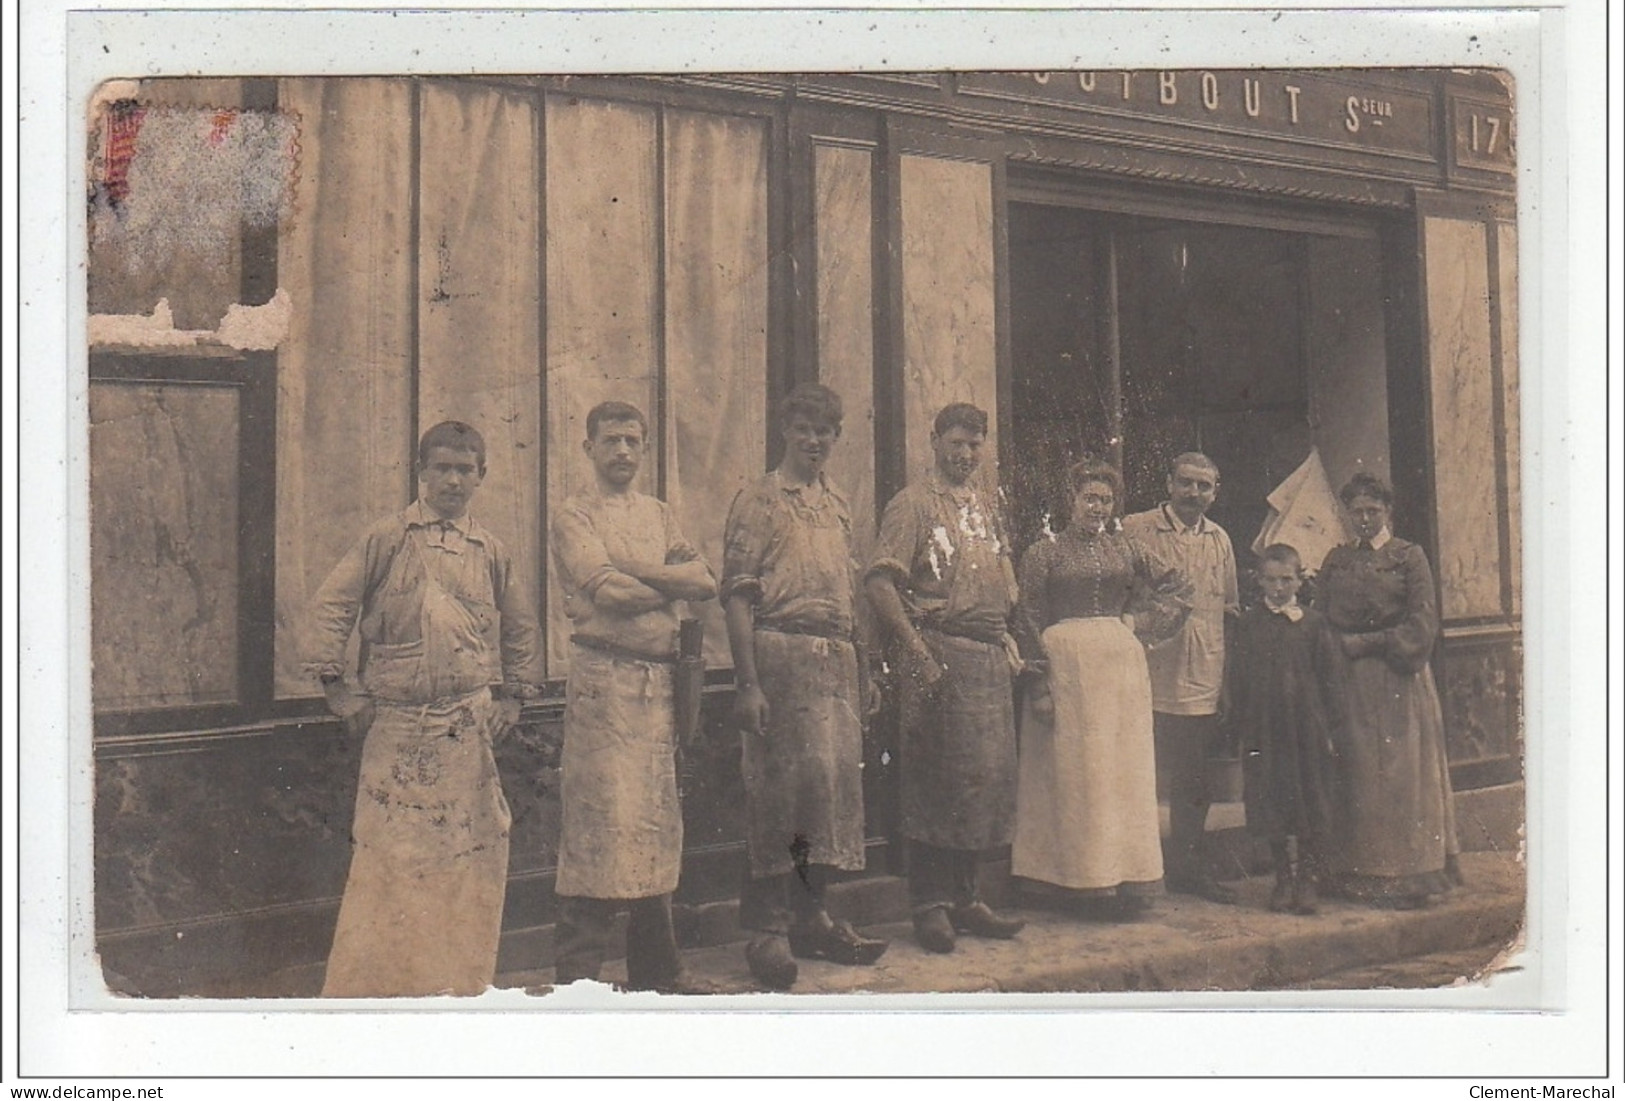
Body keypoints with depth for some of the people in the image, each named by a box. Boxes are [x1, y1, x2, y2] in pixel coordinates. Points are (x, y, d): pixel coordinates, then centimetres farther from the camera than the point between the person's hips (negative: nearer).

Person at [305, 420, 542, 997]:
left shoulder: (490, 551, 11)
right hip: (397, 720, -2)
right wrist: (338, 686, -3)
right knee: (388, 852, 0)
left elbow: (520, 628, 21)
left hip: (470, 726, 3)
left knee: (468, 852, 5)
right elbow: (330, 605, 1)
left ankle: (459, 981, 18)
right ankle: (366, 982, 11)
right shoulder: (388, 539, 2)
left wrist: (512, 695, 14)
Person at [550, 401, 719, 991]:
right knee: (599, 822, -8)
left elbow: (705, 581, 5)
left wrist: (637, 571, -8)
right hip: (603, 677, -6)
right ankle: (577, 974, 1)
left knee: (657, 821, 11)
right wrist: (672, 584, -1)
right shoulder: (575, 517, 1)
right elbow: (609, 592, -15)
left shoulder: (659, 515, 19)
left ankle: (656, 968, 21)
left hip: (660, 678, 6)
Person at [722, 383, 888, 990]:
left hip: (836, 658, 6)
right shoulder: (758, 501, -1)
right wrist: (747, 683, -16)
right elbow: (738, 595, -8)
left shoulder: (838, 505, 18)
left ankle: (812, 917, 19)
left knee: (834, 783, 7)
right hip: (780, 653, -6)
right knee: (777, 787, -5)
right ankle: (769, 927, 4)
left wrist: (860, 670, 17)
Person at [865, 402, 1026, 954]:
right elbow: (879, 583, -13)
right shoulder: (912, 504, -4)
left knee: (989, 776, 9)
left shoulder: (985, 505, 19)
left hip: (989, 657, 7)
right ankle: (930, 905, 5)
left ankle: (965, 897, 20)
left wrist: (1005, 635, 13)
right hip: (939, 654, -7)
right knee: (935, 781, -3)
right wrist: (916, 652, -18)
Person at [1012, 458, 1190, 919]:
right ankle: (1087, 879, 5)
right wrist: (1041, 682, -12)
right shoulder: (1045, 552, 1)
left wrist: (1148, 618, 6)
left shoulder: (1125, 548, 13)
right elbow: (1029, 620, -4)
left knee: (1126, 768, 4)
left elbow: (1175, 584, 23)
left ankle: (1126, 874, 11)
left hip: (1121, 665, 4)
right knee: (1075, 770, -2)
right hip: (1066, 665, -4)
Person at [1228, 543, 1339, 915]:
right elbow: (1236, 676, 2)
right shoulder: (1248, 623, 2)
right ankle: (1284, 878, 20)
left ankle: (1307, 879, 13)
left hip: (1307, 727, 0)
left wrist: (1326, 727, 1)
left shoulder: (1313, 622, 2)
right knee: (1272, 806, 6)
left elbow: (1326, 677, 4)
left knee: (1310, 805, 3)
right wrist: (1241, 727, -2)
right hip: (1264, 727, 0)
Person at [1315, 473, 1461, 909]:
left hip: (1398, 680, -3)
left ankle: (1409, 876, 5)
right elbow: (1321, 617, 11)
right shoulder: (1336, 560, 13)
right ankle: (1361, 873, 9)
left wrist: (1368, 642, -10)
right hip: (1350, 682, 3)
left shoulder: (1409, 557, 1)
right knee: (1357, 773, 3)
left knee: (1402, 771, -1)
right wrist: (1342, 646, -6)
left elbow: (1423, 622, -6)